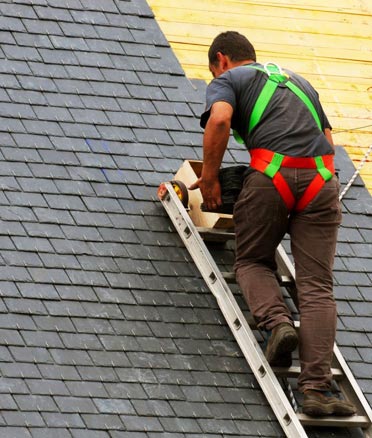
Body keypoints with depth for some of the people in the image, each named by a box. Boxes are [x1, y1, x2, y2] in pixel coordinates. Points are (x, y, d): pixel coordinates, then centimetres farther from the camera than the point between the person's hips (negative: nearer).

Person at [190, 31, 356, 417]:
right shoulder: (298, 81, 33)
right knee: (316, 286, 0)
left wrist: (209, 178, 2)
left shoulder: (227, 80, 15)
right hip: (320, 179, 4)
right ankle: (316, 390, -10)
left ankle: (277, 322, -10)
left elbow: (219, 119, -7)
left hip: (272, 176, -4)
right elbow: (328, 138, 30)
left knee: (252, 261, 19)